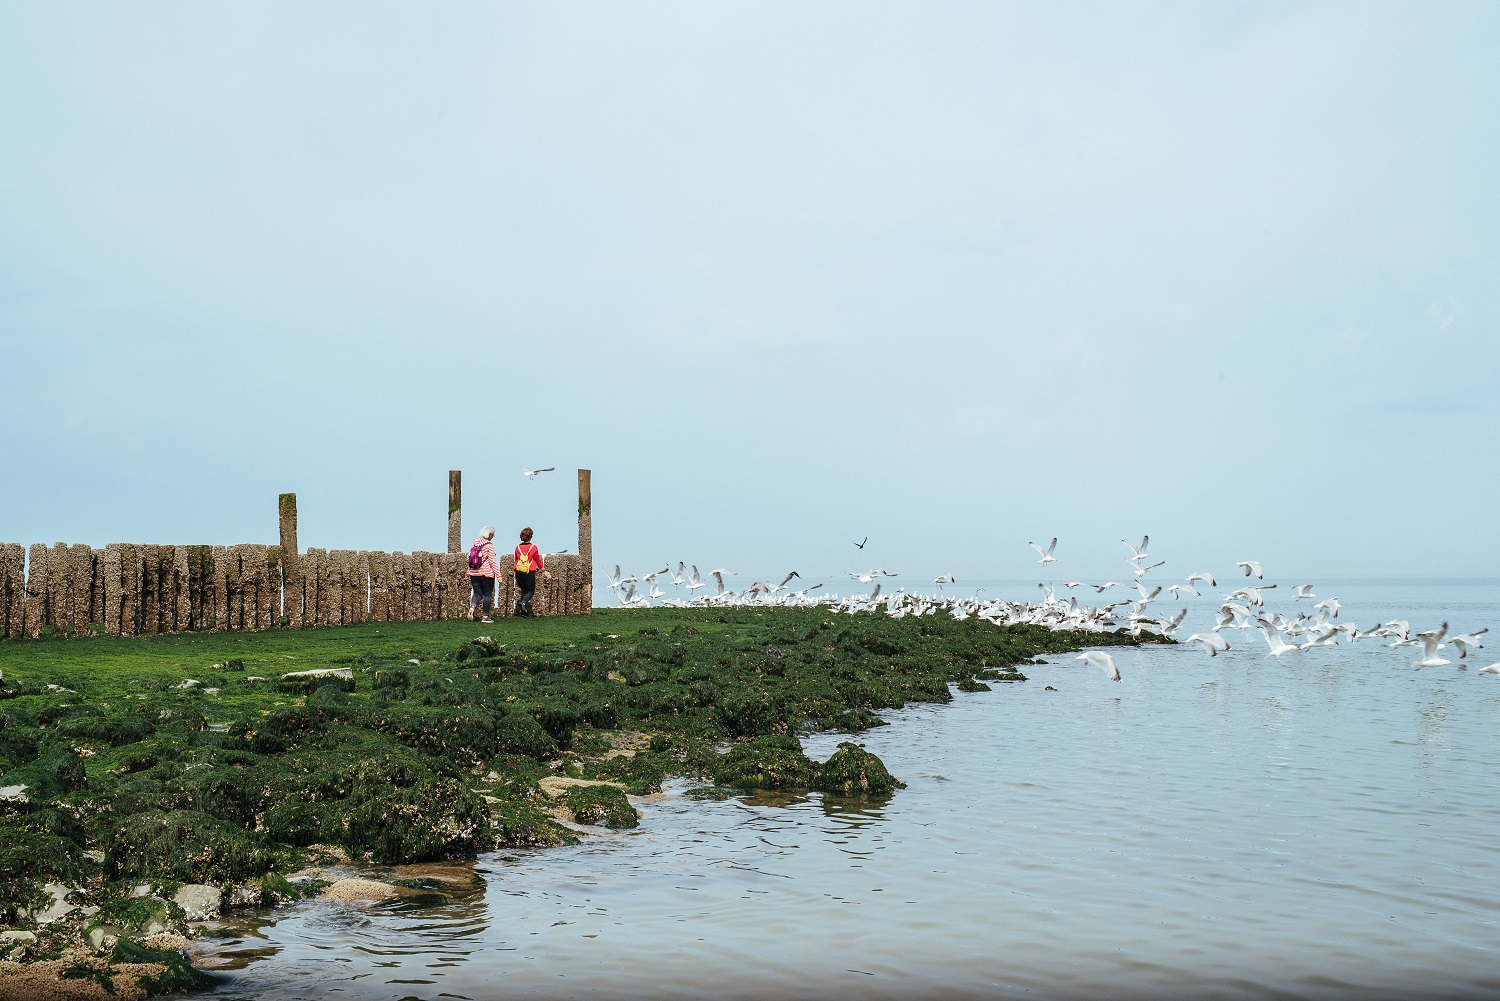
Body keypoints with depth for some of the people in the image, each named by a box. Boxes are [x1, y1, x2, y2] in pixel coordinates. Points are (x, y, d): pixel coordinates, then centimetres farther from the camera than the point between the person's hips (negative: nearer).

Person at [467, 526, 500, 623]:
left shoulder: (474, 544, 6)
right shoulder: (489, 545, -11)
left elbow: (468, 558, 11)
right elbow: (493, 561, -14)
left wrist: (470, 571, 24)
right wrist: (498, 575, -12)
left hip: (474, 573, 5)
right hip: (486, 573, -5)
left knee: (477, 593, 13)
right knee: (487, 594, 6)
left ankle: (472, 607, -16)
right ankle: (485, 616, 9)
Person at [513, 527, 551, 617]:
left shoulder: (518, 548, 3)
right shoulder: (533, 548, -5)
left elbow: (516, 561, 12)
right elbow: (538, 560, 5)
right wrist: (543, 570, 21)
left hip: (519, 573, 3)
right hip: (530, 573, -3)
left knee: (524, 591, 14)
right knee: (531, 590, 9)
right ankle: (523, 602, -22)